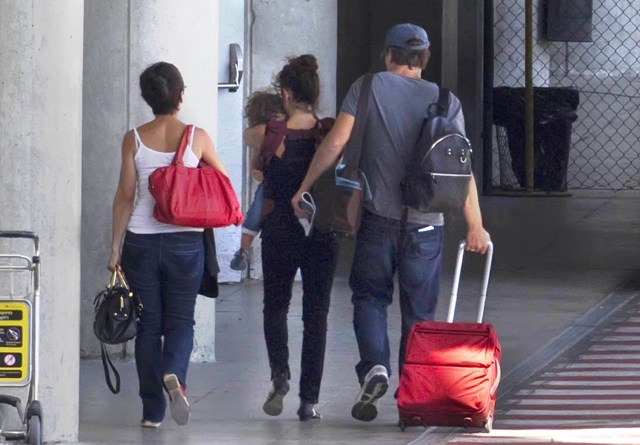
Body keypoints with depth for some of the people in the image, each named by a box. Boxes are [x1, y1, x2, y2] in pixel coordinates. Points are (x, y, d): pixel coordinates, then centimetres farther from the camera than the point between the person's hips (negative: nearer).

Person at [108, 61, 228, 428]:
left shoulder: (134, 139, -4)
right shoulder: (197, 138, -4)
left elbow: (125, 196, -3)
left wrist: (115, 247, 3)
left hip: (141, 242, 0)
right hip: (185, 242, 0)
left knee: (148, 323, 8)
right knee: (180, 319, 7)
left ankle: (153, 410, 9)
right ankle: (174, 375, -23)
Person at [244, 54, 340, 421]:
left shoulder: (269, 135, -10)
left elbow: (247, 135, 12)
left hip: (279, 232, -1)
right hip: (323, 233, 1)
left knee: (275, 306, 19)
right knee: (316, 314, 8)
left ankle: (280, 373, -5)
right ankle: (309, 400, 4)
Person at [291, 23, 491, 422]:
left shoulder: (369, 87, 1)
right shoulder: (446, 101, 5)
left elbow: (336, 142, -5)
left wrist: (305, 188, 5)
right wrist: (475, 225, 4)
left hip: (378, 214, -1)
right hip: (426, 222, 1)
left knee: (370, 296, 13)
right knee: (419, 311, 9)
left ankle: (375, 366, -11)